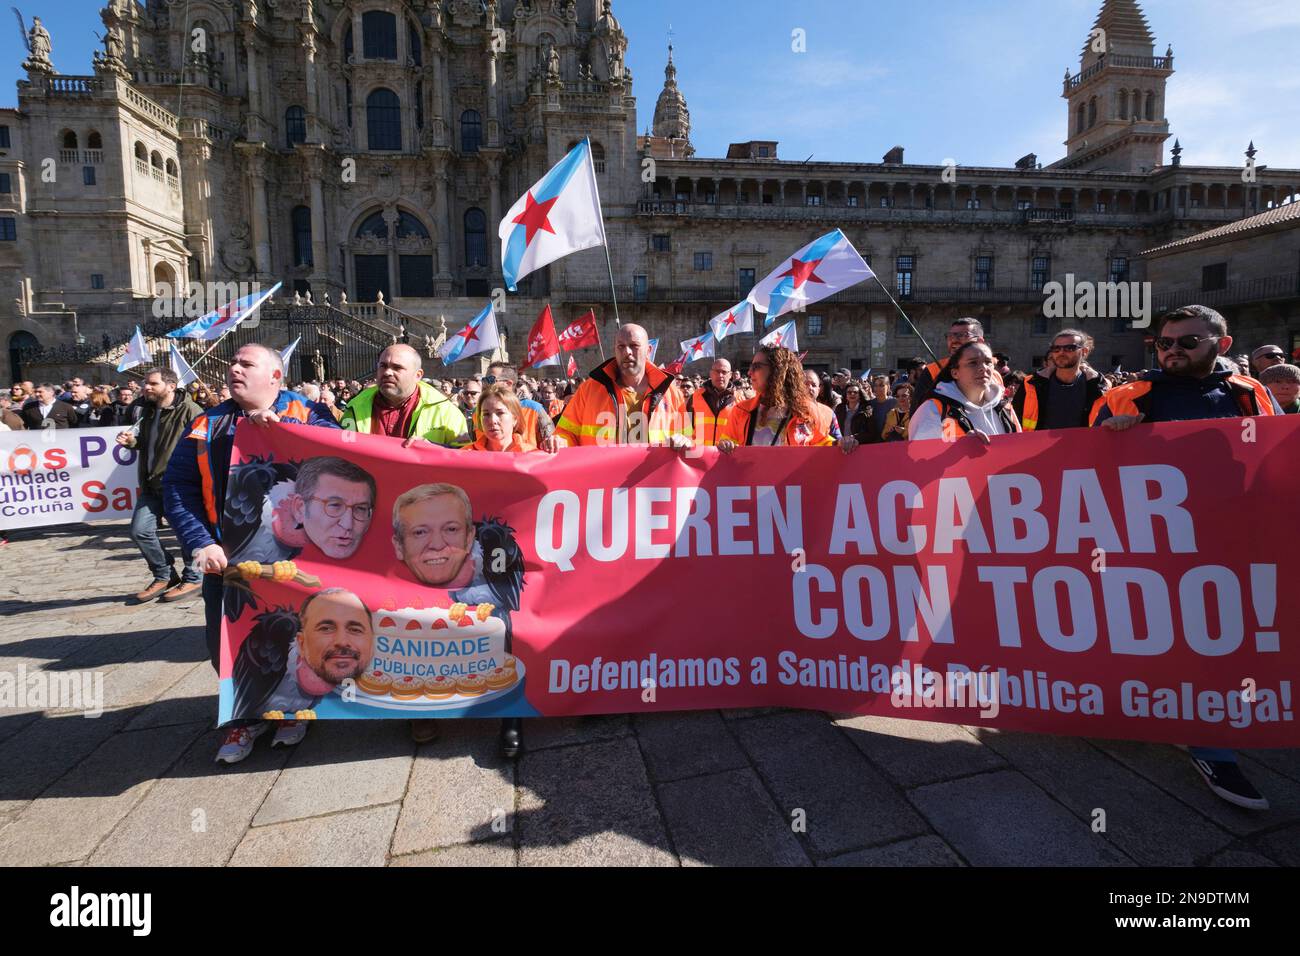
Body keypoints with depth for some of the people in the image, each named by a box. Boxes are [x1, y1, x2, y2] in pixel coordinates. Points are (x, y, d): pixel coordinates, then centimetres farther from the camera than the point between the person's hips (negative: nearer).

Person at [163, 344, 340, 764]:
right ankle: (247, 716, 33)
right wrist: (201, 542, -7)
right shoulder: (208, 424, 9)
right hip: (228, 555, 3)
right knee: (225, 641, 10)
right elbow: (177, 487, 4)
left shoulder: (307, 414, 0)